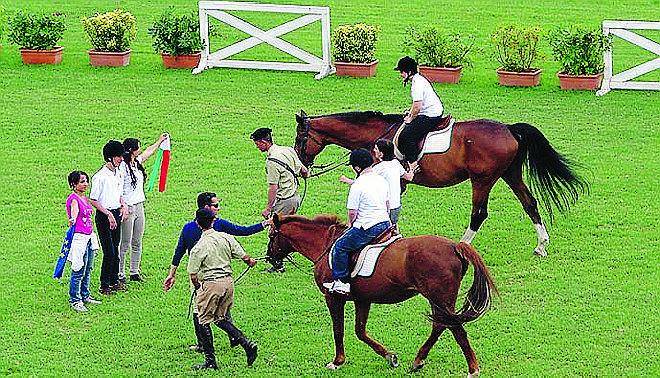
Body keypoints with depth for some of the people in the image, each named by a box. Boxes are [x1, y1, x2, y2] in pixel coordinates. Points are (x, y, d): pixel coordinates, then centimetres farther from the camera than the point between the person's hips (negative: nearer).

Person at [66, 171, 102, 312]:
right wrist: (72, 220, -55)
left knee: (88, 269, 17)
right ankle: (74, 300, 2)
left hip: (89, 236, 9)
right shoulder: (73, 198, -13)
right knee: (78, 271, -5)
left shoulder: (85, 198, 14)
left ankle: (85, 296, 29)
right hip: (79, 238, -9)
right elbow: (74, 209, -35)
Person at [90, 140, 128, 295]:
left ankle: (114, 281, 23)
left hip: (116, 214, 7)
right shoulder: (100, 176, -16)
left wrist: (123, 205, 4)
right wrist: (108, 214, -18)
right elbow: (93, 200, -15)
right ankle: (104, 286, 0)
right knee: (109, 252, -8)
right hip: (104, 216, -7)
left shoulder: (118, 174, 8)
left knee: (115, 249, 13)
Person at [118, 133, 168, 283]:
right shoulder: (122, 166, -16)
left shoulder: (137, 162, 9)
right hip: (128, 208, -8)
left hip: (139, 206, 8)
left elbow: (149, 151, 30)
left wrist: (160, 141, 42)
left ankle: (135, 272, 22)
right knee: (125, 243, -3)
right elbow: (117, 190, -17)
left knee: (137, 242, 13)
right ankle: (120, 274, 4)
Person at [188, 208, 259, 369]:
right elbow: (243, 256, 4)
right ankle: (246, 343, 4)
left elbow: (193, 275, -9)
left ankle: (210, 360, 8)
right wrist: (251, 262, 28)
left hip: (210, 284, -6)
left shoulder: (198, 248, -13)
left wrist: (198, 288, 11)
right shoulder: (226, 238, -1)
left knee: (204, 321, 7)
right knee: (221, 319, 19)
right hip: (228, 281, 6)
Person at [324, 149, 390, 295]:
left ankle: (340, 282, 1)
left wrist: (350, 224, 6)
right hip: (385, 224, 8)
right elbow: (388, 205, 18)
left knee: (340, 247, 3)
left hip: (367, 228, -8)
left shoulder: (358, 185, -16)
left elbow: (352, 213, -14)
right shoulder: (382, 180, 7)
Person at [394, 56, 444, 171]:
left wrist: (410, 119, -7)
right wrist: (409, 115, 16)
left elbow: (417, 107, -23)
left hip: (430, 116, -11)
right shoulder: (418, 79, 12)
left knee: (407, 135, -17)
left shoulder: (417, 84, -21)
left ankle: (413, 164, -13)